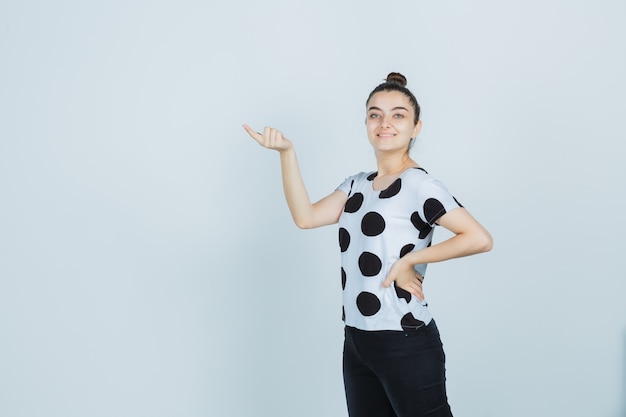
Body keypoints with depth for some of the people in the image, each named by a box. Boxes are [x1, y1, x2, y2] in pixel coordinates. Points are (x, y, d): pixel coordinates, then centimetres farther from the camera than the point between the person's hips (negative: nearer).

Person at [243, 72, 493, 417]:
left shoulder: (419, 186, -11)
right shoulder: (356, 186, 10)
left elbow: (480, 239, -20)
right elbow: (305, 216, -4)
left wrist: (409, 260, -17)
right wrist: (286, 152, -11)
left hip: (405, 344, -7)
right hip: (356, 341, 7)